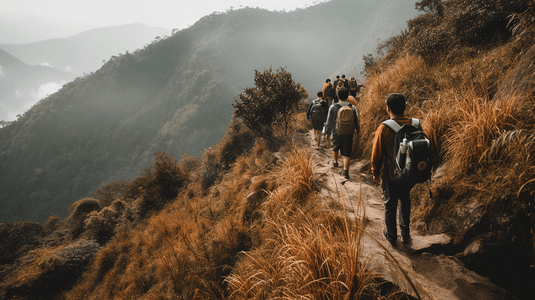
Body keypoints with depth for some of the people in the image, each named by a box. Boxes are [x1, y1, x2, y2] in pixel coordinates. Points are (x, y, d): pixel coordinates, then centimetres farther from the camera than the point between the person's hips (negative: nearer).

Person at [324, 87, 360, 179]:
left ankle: (335, 161, 48)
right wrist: (357, 129, 25)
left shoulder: (333, 107, -11)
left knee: (335, 148, 27)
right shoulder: (352, 108, -5)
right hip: (349, 134, 0)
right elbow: (356, 121, 6)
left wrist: (326, 130, 14)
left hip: (337, 133, 0)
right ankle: (346, 170, -5)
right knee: (347, 153, 3)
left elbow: (329, 121, -4)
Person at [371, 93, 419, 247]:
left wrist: (376, 173, 3)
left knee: (390, 205, 15)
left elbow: (377, 155, -13)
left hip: (390, 175, -4)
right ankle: (405, 234, 34)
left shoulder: (384, 128, -20)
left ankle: (391, 236, 29)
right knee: (405, 202, 23)